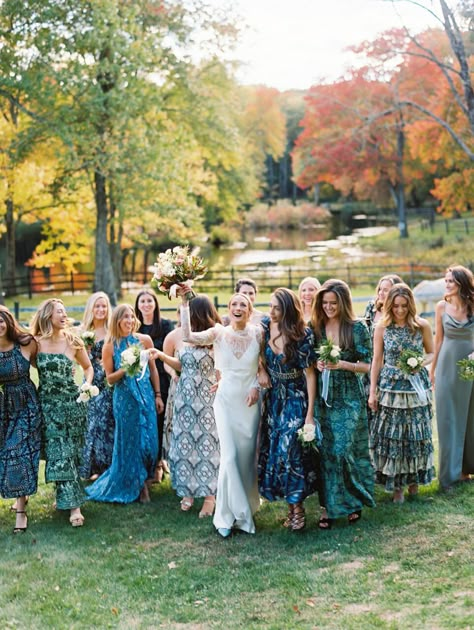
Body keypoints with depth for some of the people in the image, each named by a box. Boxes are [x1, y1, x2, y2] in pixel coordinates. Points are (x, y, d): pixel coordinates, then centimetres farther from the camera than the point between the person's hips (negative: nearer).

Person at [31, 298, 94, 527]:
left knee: (70, 452, 5)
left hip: (72, 403, 1)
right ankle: (73, 505, 3)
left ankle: (65, 496, 18)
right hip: (48, 405, -1)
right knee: (58, 453, -2)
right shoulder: (36, 343, -5)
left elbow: (88, 367, 10)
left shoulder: (73, 341, -1)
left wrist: (87, 384, -5)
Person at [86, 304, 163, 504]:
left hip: (146, 396, 2)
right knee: (129, 442, 6)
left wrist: (158, 395, 7)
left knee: (149, 440, 2)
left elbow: (153, 370, 8)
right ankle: (135, 485, 23)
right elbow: (110, 379, 0)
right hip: (124, 398, -1)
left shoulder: (144, 340, -1)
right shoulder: (110, 347, -4)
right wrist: (124, 369, -18)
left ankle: (142, 482, 22)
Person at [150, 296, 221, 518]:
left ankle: (209, 495, 8)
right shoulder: (182, 335, 3)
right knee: (185, 441, 7)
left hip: (208, 398, -5)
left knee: (207, 443, -1)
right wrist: (162, 356, 5)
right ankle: (188, 491, 20)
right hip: (185, 398, 5)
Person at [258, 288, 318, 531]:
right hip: (273, 399, 5)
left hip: (296, 400, -5)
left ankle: (297, 506, 4)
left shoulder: (302, 335, -16)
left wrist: (310, 413, -15)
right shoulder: (264, 326, -4)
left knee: (289, 449, -10)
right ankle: (291, 505, 16)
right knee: (272, 450, 5)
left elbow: (310, 374, -14)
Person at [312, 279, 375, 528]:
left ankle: (354, 500, 15)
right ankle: (328, 505, 12)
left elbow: (366, 365, -4)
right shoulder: (316, 326, 5)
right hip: (323, 396, 3)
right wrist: (317, 364, -7)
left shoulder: (357, 328, -5)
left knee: (345, 450, -5)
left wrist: (342, 364, -18)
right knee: (326, 451, 3)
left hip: (349, 397, -3)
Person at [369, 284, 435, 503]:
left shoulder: (422, 326, -4)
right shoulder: (382, 327, -3)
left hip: (416, 387, 0)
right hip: (390, 388, 0)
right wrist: (372, 392, 0)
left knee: (416, 434, 7)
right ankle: (396, 484, 11)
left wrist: (422, 362, -14)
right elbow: (377, 361, 2)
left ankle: (413, 478, 26)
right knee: (391, 435, 0)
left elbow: (431, 353, 10)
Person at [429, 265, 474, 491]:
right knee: (449, 417, 3)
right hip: (448, 365, 0)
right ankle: (452, 472, 10)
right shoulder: (441, 307, -1)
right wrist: (432, 368, 9)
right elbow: (439, 339, 6)